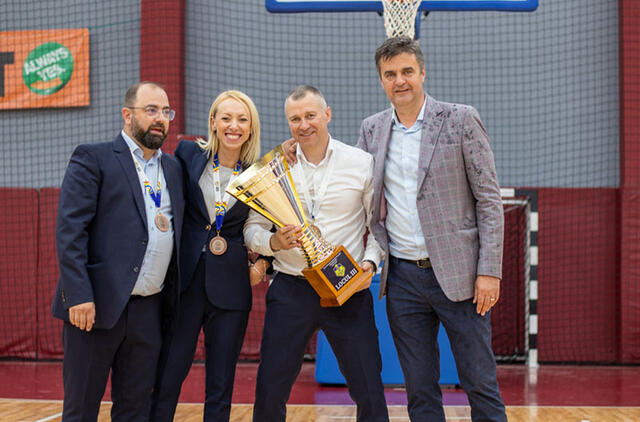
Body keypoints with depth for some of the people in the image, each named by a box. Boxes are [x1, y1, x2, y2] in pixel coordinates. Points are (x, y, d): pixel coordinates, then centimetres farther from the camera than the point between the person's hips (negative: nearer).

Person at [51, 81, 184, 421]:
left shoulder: (172, 168, 16)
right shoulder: (92, 159, -2)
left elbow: (176, 229, 16)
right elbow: (69, 229, -10)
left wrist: (173, 298, 7)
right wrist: (79, 295, -18)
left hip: (150, 309, 5)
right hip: (97, 304, -5)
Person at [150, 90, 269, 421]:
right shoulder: (188, 154, 3)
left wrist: (263, 260, -6)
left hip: (230, 288, 1)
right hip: (185, 279, 0)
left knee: (220, 386, 7)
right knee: (167, 376, 0)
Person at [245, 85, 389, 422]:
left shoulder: (362, 163, 3)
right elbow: (252, 228, 5)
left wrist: (370, 261, -9)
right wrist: (274, 243, -15)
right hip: (290, 289, 1)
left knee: (369, 393, 1)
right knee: (269, 393, 3)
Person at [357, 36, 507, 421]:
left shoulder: (461, 120, -3)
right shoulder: (372, 129, 9)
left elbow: (489, 198, -4)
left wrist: (489, 271, -11)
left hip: (456, 274, -3)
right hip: (402, 278, 4)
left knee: (481, 386, 2)